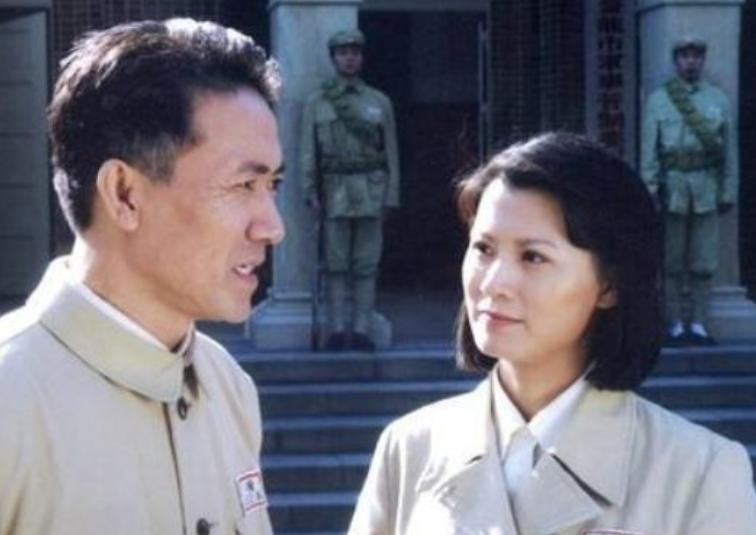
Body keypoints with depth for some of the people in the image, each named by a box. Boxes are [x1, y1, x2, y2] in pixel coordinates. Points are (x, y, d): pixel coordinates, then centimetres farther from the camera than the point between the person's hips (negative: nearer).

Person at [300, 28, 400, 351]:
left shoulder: (380, 101, 7)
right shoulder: (316, 102, 5)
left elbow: (391, 152, 6)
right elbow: (308, 152, 2)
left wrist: (391, 197, -1)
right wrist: (311, 194, -8)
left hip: (371, 191, 1)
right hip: (335, 192, -1)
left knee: (366, 264, -1)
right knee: (336, 264, -2)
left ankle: (361, 332, 1)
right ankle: (337, 332, 1)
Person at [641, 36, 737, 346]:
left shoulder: (718, 100, 10)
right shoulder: (658, 100, 6)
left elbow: (730, 149, 9)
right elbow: (648, 149, 2)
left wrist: (729, 192, 4)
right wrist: (650, 189, -6)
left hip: (707, 187, 1)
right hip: (672, 186, -1)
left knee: (704, 262, 1)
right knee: (672, 263, 1)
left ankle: (698, 325, 7)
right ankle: (675, 326, 6)